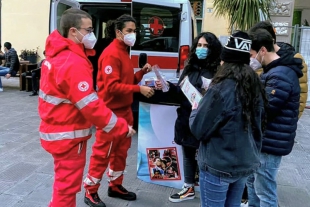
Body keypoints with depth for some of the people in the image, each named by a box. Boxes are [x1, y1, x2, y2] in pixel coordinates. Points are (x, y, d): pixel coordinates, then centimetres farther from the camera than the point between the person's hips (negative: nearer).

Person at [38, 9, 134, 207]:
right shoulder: (74, 62, -24)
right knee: (67, 185, 6)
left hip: (57, 130, 10)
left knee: (64, 182, 25)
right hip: (68, 136, -10)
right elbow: (91, 105, -28)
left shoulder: (58, 54, 7)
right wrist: (122, 127, -22)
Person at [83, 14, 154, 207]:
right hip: (111, 112, -10)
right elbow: (112, 86, -24)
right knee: (102, 152, 0)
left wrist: (142, 72, 1)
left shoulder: (124, 52, 14)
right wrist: (139, 89, -25)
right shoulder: (111, 54, -17)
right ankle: (90, 191, 14)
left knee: (121, 150, 17)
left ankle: (116, 186, 31)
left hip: (125, 110, 10)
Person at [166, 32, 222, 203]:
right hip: (186, 120, 6)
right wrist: (169, 87, -6)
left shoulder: (218, 70, -8)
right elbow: (180, 94, 10)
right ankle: (188, 188, 36)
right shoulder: (190, 68, 10)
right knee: (187, 154, 18)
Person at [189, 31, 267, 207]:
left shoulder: (221, 90, -20)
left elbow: (198, 129, -14)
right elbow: (258, 127, 12)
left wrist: (195, 110, 3)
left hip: (218, 167, -6)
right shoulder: (256, 89, 0)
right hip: (246, 164, 7)